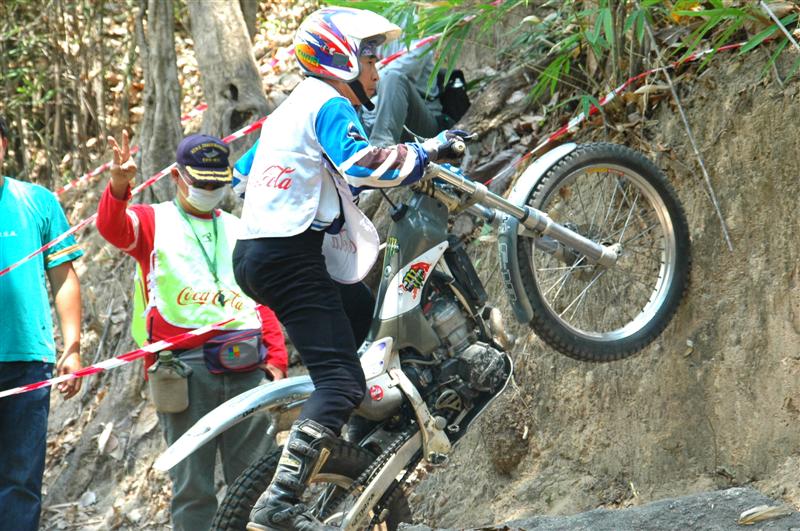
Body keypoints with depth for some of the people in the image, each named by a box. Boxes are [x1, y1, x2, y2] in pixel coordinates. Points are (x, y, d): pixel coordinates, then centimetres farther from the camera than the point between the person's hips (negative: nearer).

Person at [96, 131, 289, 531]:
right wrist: (118, 186, -32)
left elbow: (264, 300, 20)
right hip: (184, 364, -3)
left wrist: (276, 359, 9)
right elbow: (113, 227, -12)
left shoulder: (239, 231, 23)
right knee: (193, 486, -3)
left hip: (245, 363, 3)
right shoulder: (153, 221, 11)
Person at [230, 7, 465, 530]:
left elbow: (244, 173, 31)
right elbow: (361, 163, -27)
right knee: (343, 380, -16)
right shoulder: (330, 105, -8)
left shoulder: (292, 107, 22)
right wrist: (428, 150, -16)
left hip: (257, 251, 10)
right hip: (290, 257, -10)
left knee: (367, 314, 26)